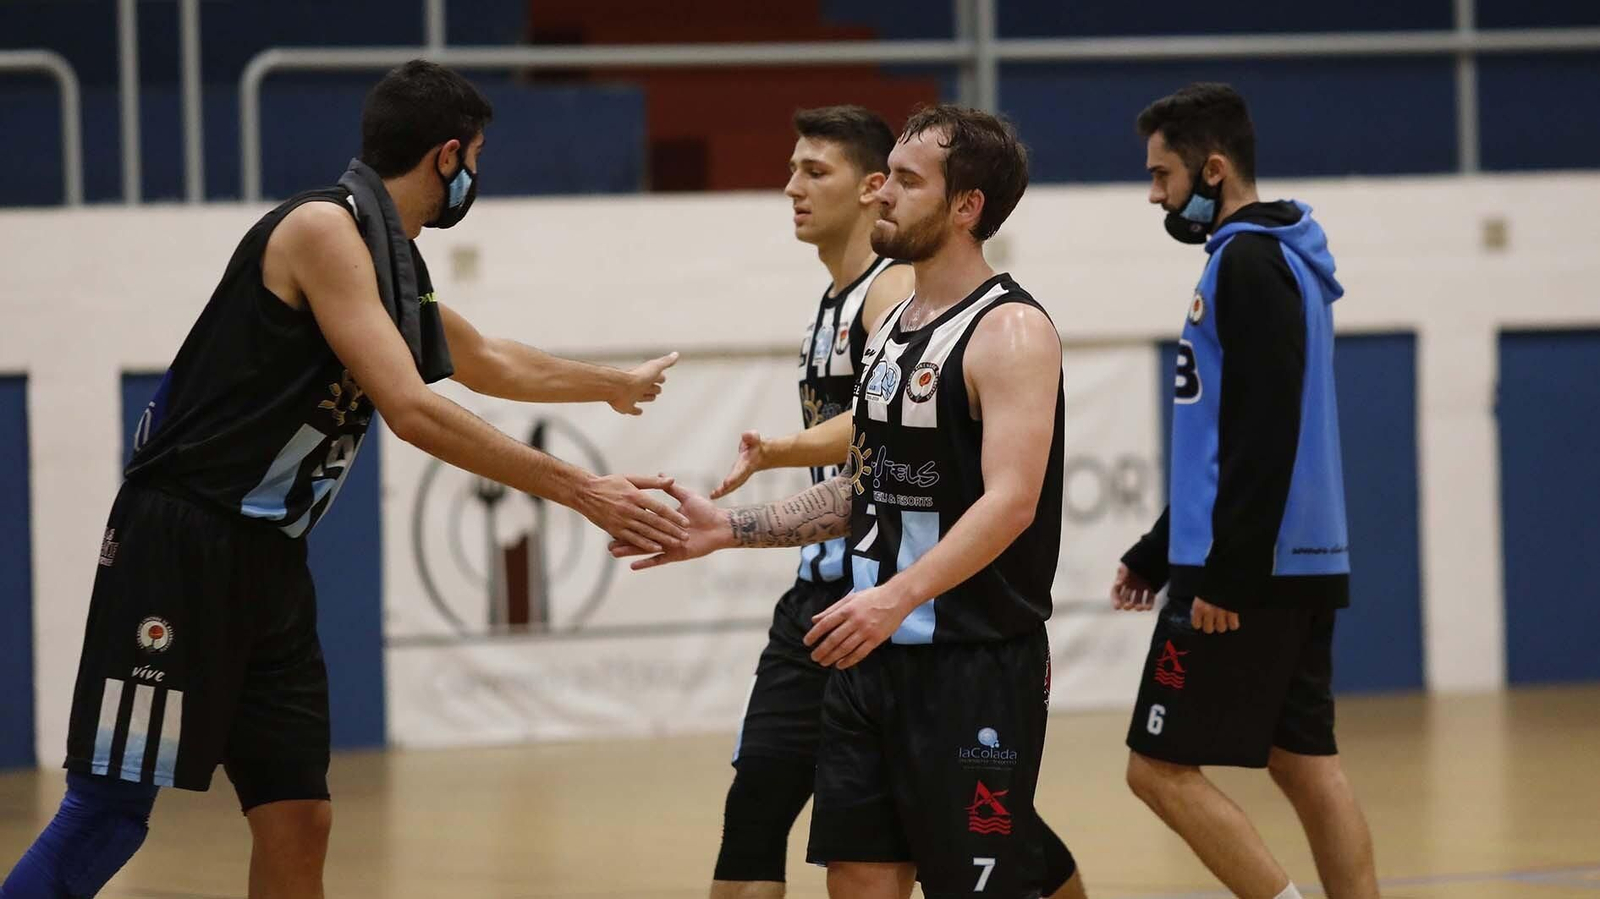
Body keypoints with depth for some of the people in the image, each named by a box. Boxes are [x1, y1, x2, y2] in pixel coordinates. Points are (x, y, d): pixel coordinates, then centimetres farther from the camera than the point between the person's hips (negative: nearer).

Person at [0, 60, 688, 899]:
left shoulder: (393, 262, 16)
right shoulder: (325, 228, -13)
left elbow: (489, 362, 38)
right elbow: (412, 412, -21)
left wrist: (615, 384, 52)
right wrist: (582, 492, -18)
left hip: (268, 562, 9)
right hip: (181, 547, -9)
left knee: (297, 824, 5)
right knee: (110, 813, -13)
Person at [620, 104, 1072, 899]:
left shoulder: (1010, 331, -13)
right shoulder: (893, 325, 14)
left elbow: (1011, 501, -24)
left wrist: (898, 595, -35)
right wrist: (729, 529, 12)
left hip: (975, 667, -8)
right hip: (873, 657, 8)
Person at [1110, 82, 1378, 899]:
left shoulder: (1248, 263, -13)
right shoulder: (1270, 258, 18)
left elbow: (1263, 437, -21)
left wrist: (1227, 576, -22)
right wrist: (1158, 554, 24)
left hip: (1252, 573, -10)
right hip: (1301, 561, 10)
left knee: (1162, 768, -6)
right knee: (1303, 765, 9)